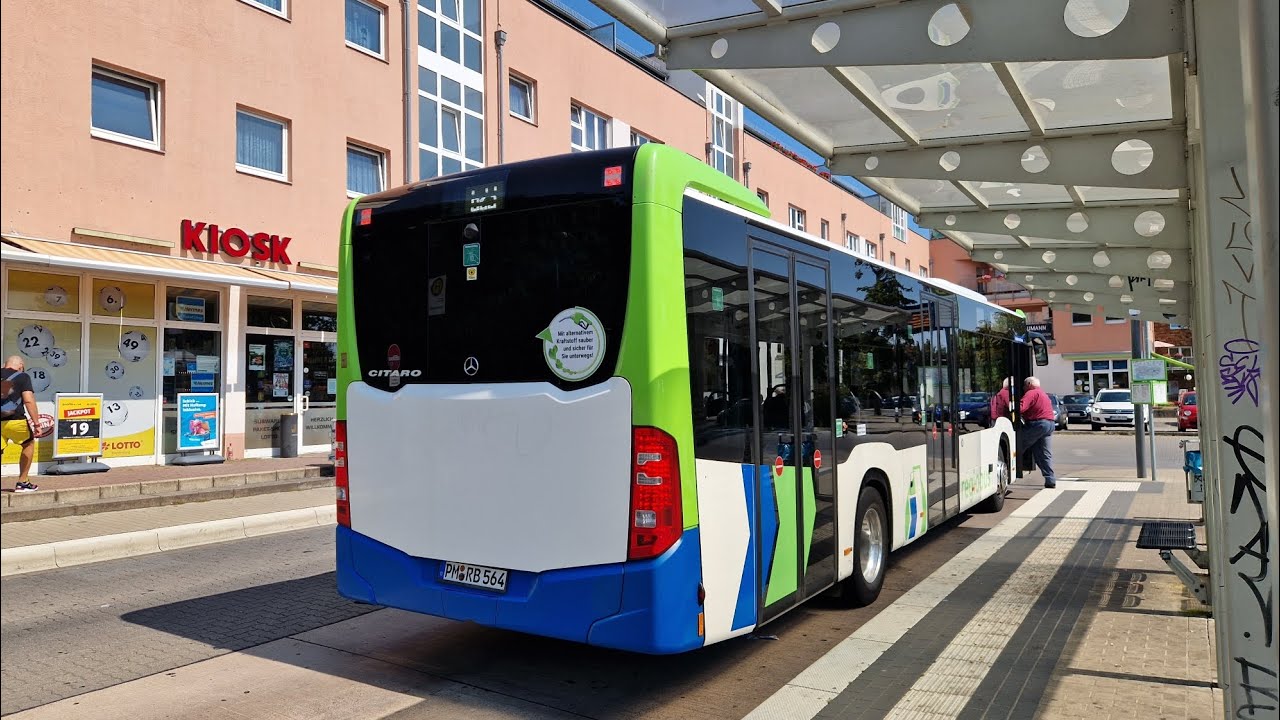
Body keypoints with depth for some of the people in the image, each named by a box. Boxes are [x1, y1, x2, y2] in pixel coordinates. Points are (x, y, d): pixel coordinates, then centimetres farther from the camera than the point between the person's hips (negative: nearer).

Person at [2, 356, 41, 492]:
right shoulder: (22, 376, 0)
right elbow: (28, 401, -11)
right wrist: (36, 423, -13)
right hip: (15, 420, -3)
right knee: (29, 444, 20)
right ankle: (22, 482, 23)